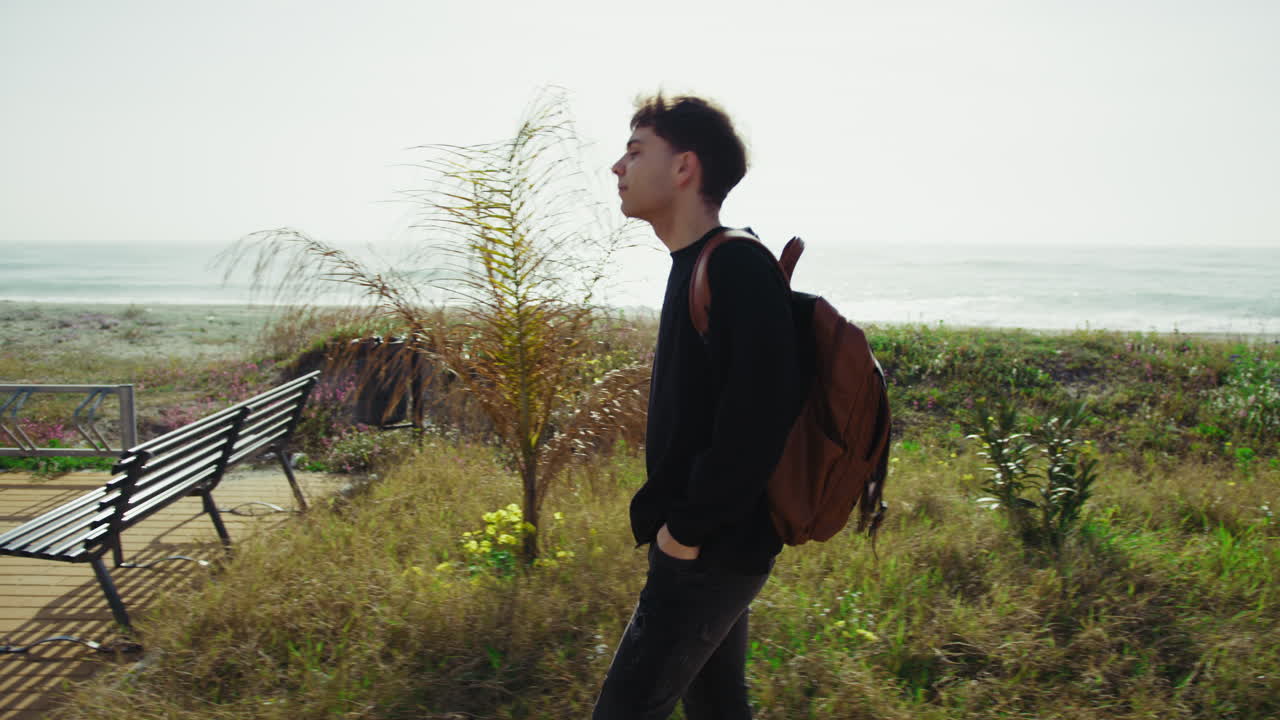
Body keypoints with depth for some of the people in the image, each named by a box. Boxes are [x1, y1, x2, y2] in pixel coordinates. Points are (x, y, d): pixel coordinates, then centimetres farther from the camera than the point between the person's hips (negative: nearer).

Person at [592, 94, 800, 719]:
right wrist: (658, 511, 11)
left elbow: (755, 422, -27)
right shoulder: (695, 268, 11)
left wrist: (686, 529, -18)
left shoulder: (739, 268, -19)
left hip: (712, 553, -9)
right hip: (708, 547, 9)